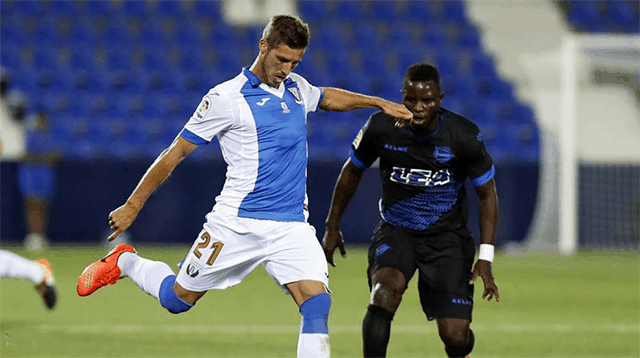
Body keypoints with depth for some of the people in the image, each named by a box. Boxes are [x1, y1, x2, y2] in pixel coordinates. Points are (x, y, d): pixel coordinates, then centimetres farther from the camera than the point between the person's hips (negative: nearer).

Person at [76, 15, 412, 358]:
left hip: (292, 225, 5)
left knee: (317, 302, -16)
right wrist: (133, 205, -3)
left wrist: (379, 103, 31)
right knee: (178, 298, 8)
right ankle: (124, 261, 37)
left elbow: (328, 97, 36)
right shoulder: (227, 98, -10)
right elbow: (176, 151, -5)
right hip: (237, 223, -4)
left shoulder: (296, 88, 10)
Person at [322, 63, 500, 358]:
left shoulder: (463, 136, -15)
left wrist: (485, 260, -8)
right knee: (385, 290, -33)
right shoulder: (381, 127, -13)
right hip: (395, 231, 1)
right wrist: (332, 227, 13)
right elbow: (352, 170, 8)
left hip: (446, 235, -1)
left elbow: (487, 193, -3)